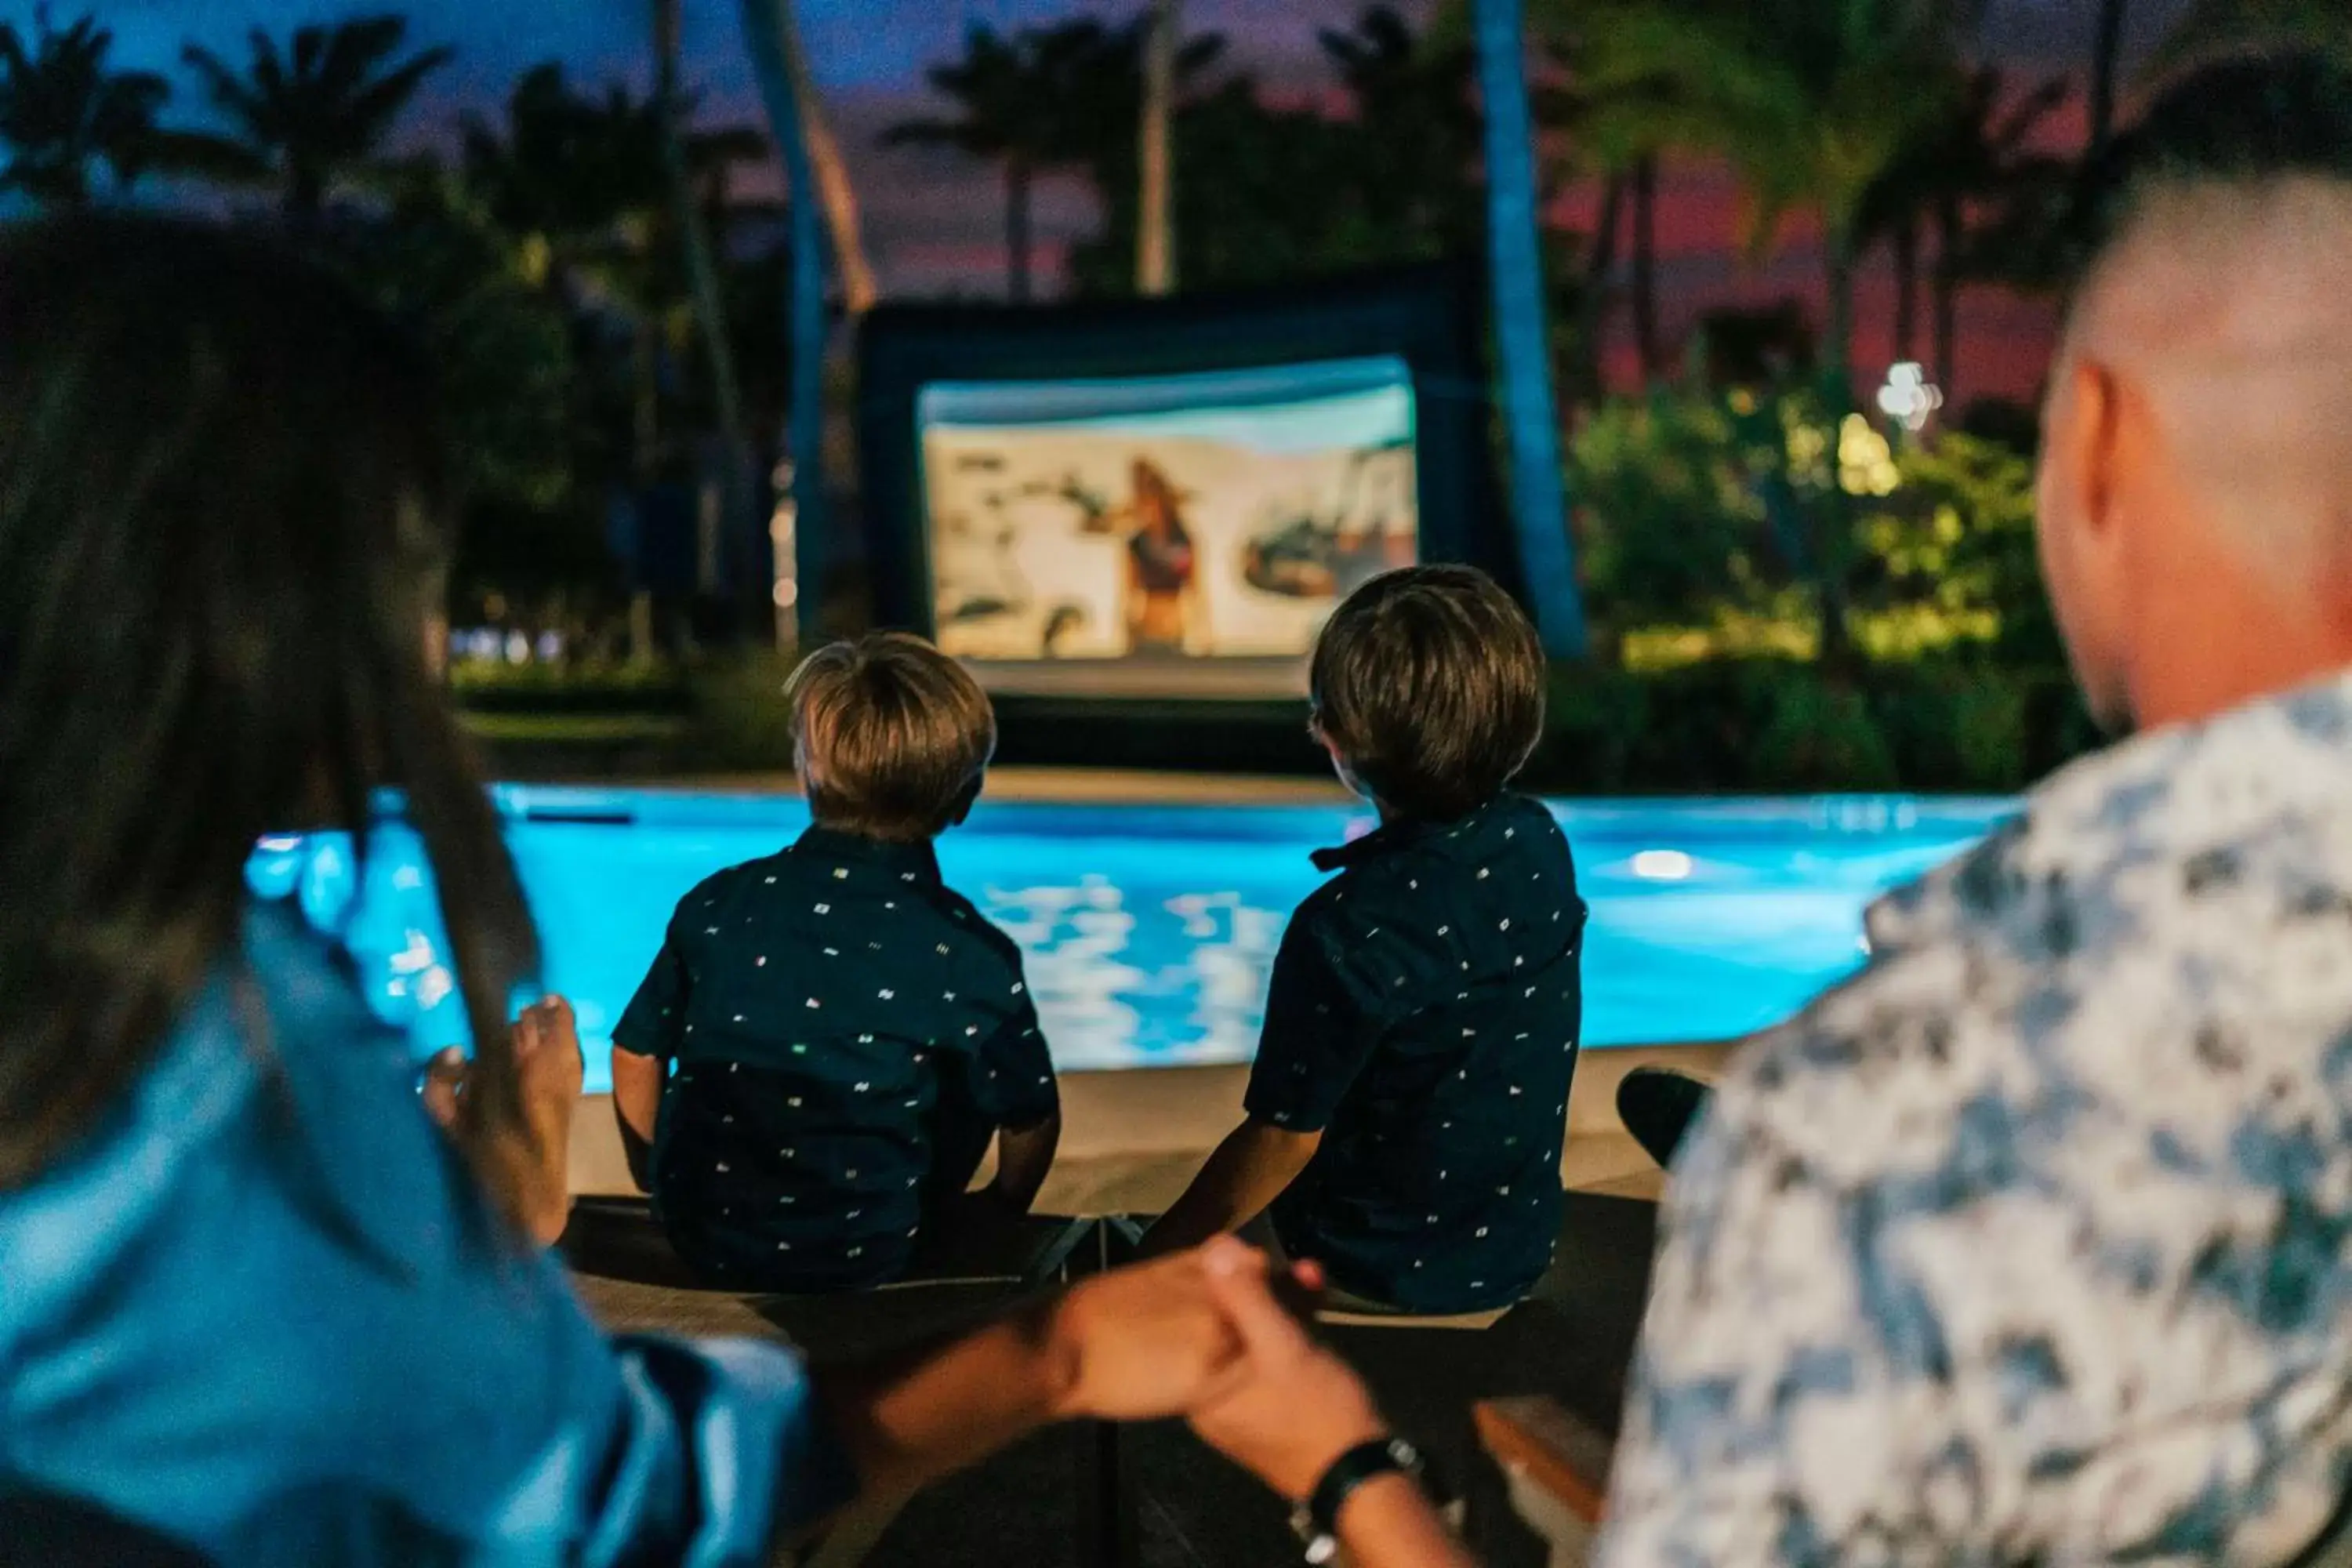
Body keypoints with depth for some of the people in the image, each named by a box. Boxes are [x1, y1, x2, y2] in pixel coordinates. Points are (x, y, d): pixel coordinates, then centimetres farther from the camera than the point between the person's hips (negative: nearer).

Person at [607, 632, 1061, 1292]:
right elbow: (1031, 1121, -3)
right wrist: (999, 1216, 19)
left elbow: (635, 1056, 5)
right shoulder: (974, 955, -12)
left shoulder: (717, 906, -5)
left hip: (701, 1237, 2)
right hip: (865, 1258, -2)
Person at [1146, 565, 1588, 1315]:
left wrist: (1158, 1252, -11)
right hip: (1521, 1250, 6)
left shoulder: (1349, 930, -29)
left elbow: (1286, 1138, -20)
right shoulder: (1539, 844, -10)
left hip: (1379, 1274, -6)